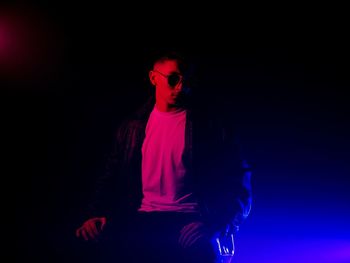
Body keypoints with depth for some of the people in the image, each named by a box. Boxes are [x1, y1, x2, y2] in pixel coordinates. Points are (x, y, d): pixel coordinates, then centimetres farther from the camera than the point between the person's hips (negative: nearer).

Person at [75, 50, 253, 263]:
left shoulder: (212, 126, 7)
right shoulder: (131, 127, 18)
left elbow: (239, 184, 2)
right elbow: (112, 178, 17)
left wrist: (211, 224, -16)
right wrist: (98, 214, -4)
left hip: (189, 222, -3)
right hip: (141, 221, 3)